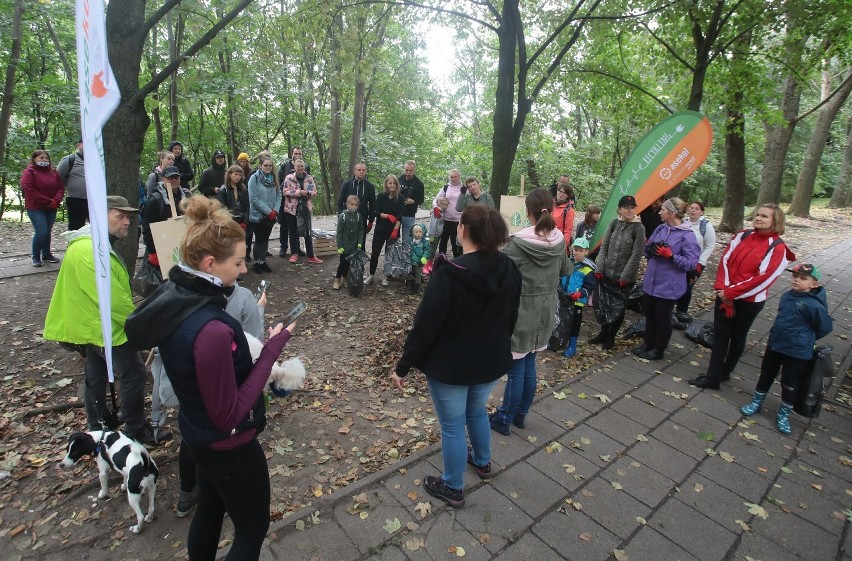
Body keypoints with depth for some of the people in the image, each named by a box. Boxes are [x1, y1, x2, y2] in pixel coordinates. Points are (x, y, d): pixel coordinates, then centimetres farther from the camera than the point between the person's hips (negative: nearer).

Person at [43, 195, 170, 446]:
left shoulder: (92, 245, 11)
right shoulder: (89, 251, -25)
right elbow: (113, 299, -26)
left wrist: (133, 320, 12)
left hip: (94, 326, 11)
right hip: (107, 328, -11)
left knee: (97, 376, 20)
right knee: (134, 374, -2)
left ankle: (98, 429, 35)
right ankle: (136, 432, 10)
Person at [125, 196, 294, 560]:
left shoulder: (171, 298, -9)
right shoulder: (211, 330, -36)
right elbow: (228, 415, -27)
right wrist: (272, 350, -26)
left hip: (198, 434, 8)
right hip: (229, 445, -8)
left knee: (208, 513, 31)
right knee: (252, 530, 18)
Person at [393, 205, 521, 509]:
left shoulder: (449, 274, -25)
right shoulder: (509, 269, -6)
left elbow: (425, 325, -22)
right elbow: (511, 318, 6)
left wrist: (403, 366, -11)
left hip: (450, 365, -6)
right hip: (491, 360, 6)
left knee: (452, 426, 13)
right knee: (477, 412, 30)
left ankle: (453, 488, 33)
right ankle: (483, 462, 53)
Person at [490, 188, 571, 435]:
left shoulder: (518, 242, -21)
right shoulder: (559, 241, -1)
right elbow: (567, 271, 14)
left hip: (520, 312, -6)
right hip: (545, 312, 6)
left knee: (515, 369, 7)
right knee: (529, 366, 19)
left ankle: (504, 420, 23)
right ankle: (520, 415, 35)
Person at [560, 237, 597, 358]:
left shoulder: (587, 269, -12)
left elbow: (590, 288, -10)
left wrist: (580, 293, -25)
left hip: (577, 302, -5)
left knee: (574, 324, 6)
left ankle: (572, 347, 19)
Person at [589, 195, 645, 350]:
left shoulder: (638, 228, -11)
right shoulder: (614, 223, 2)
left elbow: (636, 255, -12)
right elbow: (604, 247, 5)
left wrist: (624, 277, -13)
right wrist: (599, 268, -2)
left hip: (625, 277, -4)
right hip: (607, 273, 4)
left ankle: (611, 337, 25)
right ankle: (603, 333, 30)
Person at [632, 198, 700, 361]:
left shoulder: (687, 236, -16)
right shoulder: (660, 228, 3)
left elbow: (692, 263, -17)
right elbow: (648, 252, 14)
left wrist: (671, 255, -24)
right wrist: (648, 246, -8)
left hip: (668, 286, -6)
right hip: (651, 282, 6)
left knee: (662, 318, 9)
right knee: (649, 315, 18)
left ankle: (658, 349, 26)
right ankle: (648, 344, 35)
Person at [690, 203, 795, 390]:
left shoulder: (777, 248, -11)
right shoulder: (743, 235, 2)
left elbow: (764, 278, -17)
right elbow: (725, 260, -2)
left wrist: (731, 292, -18)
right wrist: (723, 288, -13)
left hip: (750, 300, -4)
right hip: (724, 295, 4)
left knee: (738, 336, 13)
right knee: (720, 334, 5)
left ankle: (725, 371, 28)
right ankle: (713, 377, 12)